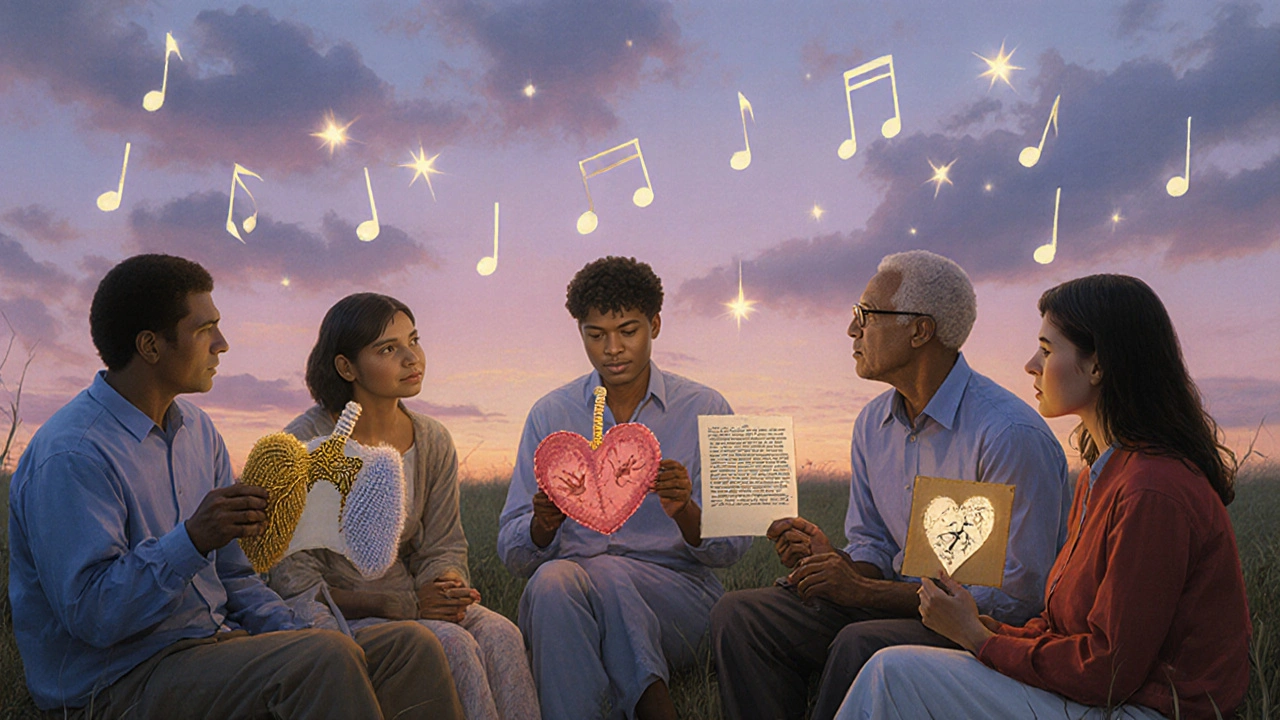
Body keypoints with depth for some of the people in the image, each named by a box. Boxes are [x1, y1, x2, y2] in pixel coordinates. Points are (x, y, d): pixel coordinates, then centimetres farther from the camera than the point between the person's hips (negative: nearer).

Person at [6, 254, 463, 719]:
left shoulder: (197, 430, 13)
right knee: (327, 661, -32)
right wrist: (192, 541, -32)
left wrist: (300, 640, 2)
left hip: (216, 647, 8)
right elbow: (90, 615, -20)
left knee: (411, 648, -11)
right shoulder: (71, 456, -15)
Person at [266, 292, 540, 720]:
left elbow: (444, 547, 9)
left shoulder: (433, 441, 5)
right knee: (454, 645, -30)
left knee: (499, 634, -25)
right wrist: (405, 605, -23)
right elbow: (296, 585, -13)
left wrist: (447, 588, -17)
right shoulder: (305, 446, -12)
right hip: (338, 616, -4)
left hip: (412, 601, 5)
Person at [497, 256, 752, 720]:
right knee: (553, 579, -32)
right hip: (569, 596, 2)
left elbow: (732, 548, 2)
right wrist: (544, 522, -17)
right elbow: (514, 555, 6)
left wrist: (684, 511, -20)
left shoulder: (704, 409, 5)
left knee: (605, 573, -33)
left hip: (678, 591, -1)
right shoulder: (550, 414, 9)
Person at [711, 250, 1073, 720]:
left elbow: (1017, 596, -20)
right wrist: (836, 564, -13)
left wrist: (863, 591, -21)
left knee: (861, 644, -35)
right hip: (903, 604, 7)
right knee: (740, 615, -9)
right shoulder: (873, 423, 6)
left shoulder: (1010, 434, -19)